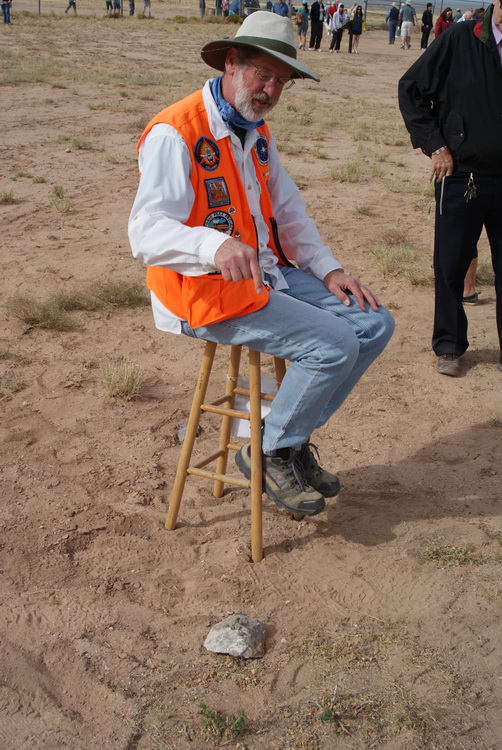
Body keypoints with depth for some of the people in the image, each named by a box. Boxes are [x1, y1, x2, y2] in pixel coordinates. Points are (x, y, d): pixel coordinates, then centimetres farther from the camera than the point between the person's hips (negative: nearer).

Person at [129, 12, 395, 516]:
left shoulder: (257, 135, 14)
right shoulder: (174, 134, -15)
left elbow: (289, 212, 20)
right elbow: (146, 234, -26)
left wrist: (328, 270, 5)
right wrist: (215, 246, -45)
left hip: (267, 274, 9)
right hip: (207, 292, -9)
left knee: (374, 323, 1)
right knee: (334, 343, -21)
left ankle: (293, 439, 11)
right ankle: (268, 453, 1)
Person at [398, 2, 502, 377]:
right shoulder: (460, 40, -6)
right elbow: (411, 89, -1)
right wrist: (436, 146, -5)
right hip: (462, 176, -1)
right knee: (451, 266, 7)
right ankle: (449, 346, 23)